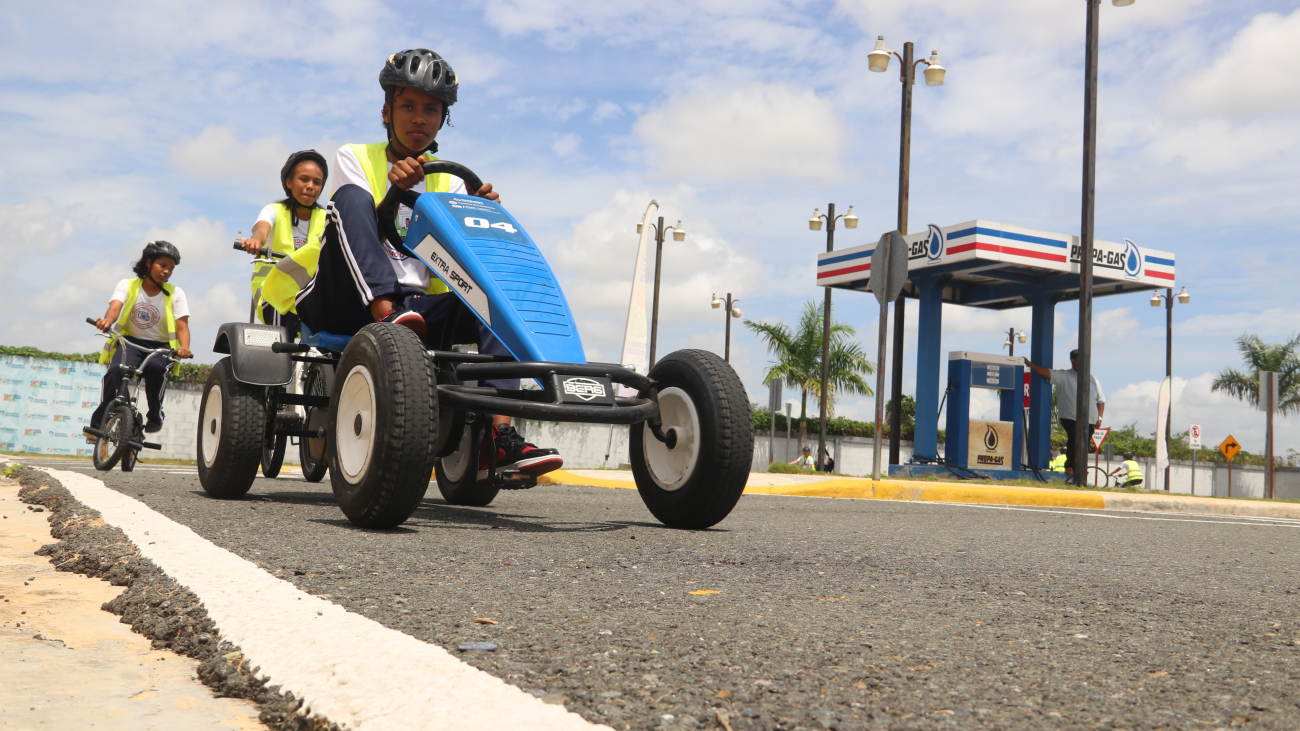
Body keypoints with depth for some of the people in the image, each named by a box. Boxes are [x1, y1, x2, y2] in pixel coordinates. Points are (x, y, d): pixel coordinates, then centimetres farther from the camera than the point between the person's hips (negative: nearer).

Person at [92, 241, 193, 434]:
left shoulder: (175, 293, -1)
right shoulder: (127, 285, 1)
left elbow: (182, 326, -10)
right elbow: (115, 307, -18)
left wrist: (184, 347, -33)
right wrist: (107, 321, -43)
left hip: (160, 347, 0)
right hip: (130, 342, 0)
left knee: (155, 367, -35)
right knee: (115, 370, -30)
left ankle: (155, 416, -13)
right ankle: (98, 422, -14)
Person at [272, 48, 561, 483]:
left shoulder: (448, 182, 18)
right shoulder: (354, 159, 9)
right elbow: (362, 224, -8)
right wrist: (396, 191, -26)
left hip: (415, 303, 4)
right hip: (346, 301, -3)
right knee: (351, 197, -25)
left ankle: (499, 435, -34)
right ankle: (388, 321, -47)